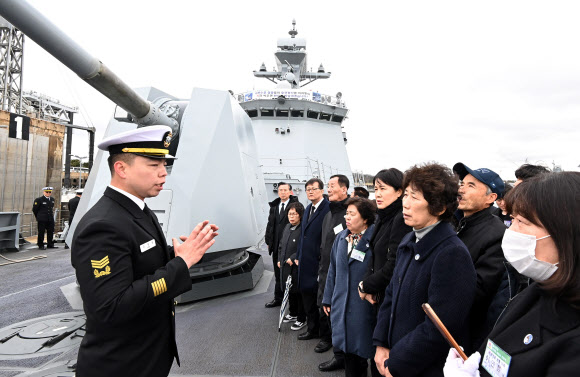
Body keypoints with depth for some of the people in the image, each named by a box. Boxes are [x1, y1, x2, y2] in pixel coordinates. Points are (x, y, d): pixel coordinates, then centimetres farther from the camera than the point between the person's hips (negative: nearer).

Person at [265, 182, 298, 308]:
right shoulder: (274, 206, 11)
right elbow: (270, 224, 14)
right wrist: (268, 241, 10)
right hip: (276, 246, 6)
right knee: (278, 273, 16)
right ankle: (278, 298, 28)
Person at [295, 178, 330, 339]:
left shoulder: (328, 208, -14)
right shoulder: (308, 209, 15)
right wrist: (298, 256, 18)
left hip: (319, 262, -9)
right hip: (306, 262, 9)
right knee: (306, 293, 17)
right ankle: (312, 329, 34)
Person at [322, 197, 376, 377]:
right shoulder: (341, 238, 6)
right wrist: (328, 299, 14)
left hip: (364, 306, -5)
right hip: (341, 305, 6)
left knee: (360, 349, 7)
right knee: (347, 347, 16)